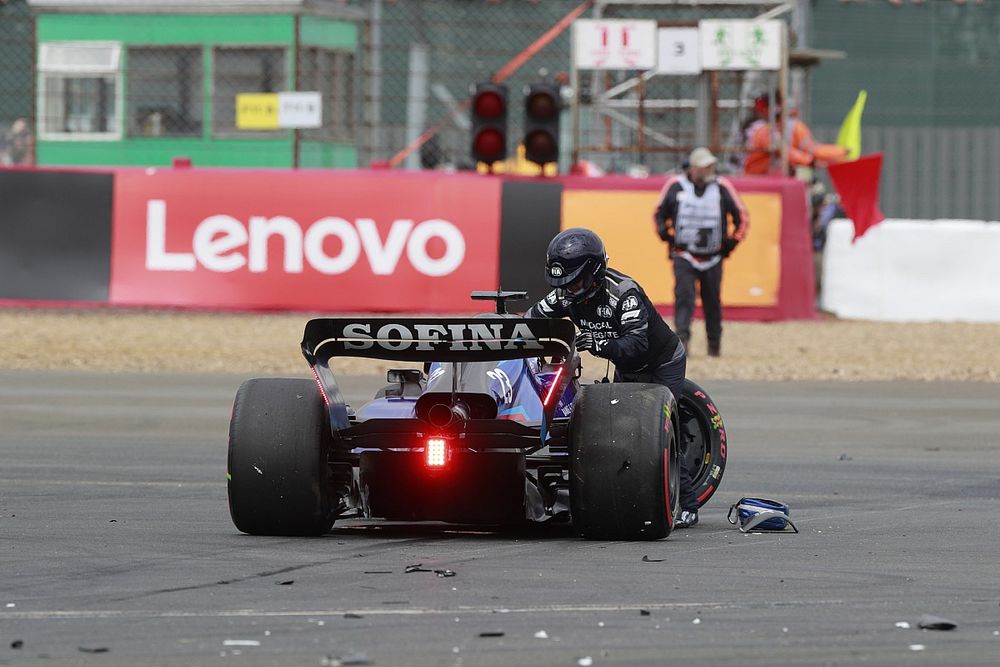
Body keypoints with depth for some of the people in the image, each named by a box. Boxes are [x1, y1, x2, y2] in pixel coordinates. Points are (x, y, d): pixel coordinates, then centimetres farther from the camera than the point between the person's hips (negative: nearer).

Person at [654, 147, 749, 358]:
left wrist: (732, 241, -1)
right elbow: (660, 213, 12)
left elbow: (742, 216, 7)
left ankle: (714, 345, 21)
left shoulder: (722, 187, -2)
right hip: (683, 255, -1)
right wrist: (665, 234, -3)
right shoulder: (676, 186, -3)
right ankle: (682, 338, -22)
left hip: (712, 258, 1)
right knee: (684, 295, -17)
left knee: (712, 302, 8)